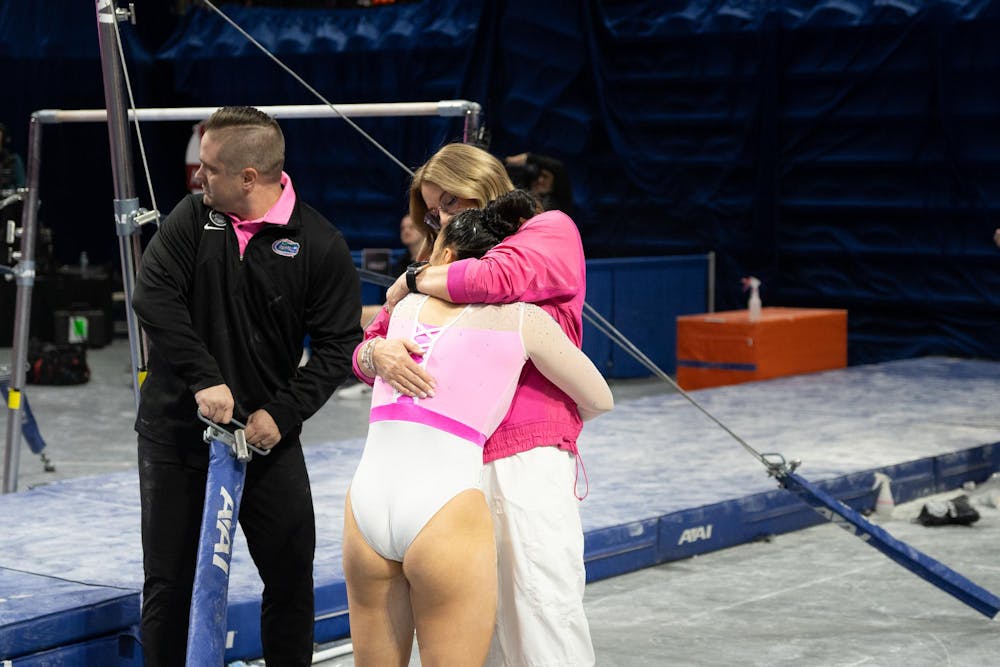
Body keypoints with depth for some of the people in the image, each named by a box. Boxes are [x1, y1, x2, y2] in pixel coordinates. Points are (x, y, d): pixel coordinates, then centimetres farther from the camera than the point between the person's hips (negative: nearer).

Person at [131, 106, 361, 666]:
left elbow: (338, 345, -7)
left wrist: (283, 413, -17)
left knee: (292, 576, 5)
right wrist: (203, 378, -22)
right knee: (169, 578, 6)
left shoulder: (320, 245, -9)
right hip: (177, 428, 1)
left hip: (267, 432, -1)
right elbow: (154, 295, -12)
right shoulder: (193, 217, -2)